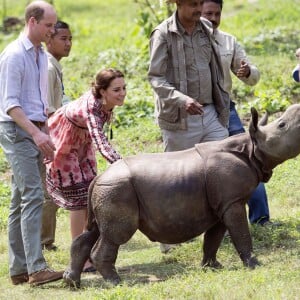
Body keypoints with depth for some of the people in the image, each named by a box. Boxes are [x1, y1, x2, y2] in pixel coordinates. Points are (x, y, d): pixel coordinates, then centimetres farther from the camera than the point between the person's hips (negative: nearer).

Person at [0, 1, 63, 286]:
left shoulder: (41, 56, 15)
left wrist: (46, 135, 17)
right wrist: (35, 133, -23)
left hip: (35, 131, 9)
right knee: (33, 196, -16)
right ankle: (36, 268, -21)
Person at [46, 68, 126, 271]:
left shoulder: (106, 103, -20)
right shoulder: (91, 109, -41)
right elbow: (101, 144, -55)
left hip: (82, 142, 7)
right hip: (62, 144, -7)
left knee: (92, 195, 5)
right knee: (78, 197, -8)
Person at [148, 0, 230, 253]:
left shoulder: (207, 29, 8)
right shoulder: (164, 34, -9)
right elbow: (155, 78, -13)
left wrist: (222, 106, 15)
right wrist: (181, 100, -28)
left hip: (210, 114, 5)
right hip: (179, 119, -5)